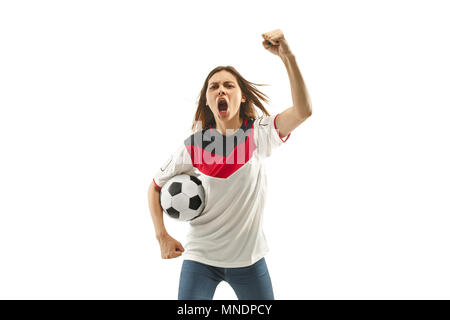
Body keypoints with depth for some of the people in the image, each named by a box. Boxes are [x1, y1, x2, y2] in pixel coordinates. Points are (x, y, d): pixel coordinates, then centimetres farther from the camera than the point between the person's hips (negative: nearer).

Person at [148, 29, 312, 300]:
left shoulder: (260, 133, -10)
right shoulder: (193, 146, -9)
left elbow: (303, 111, -27)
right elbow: (155, 187, 3)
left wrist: (288, 56, -36)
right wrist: (162, 236, -7)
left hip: (249, 258, 1)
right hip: (200, 258, 0)